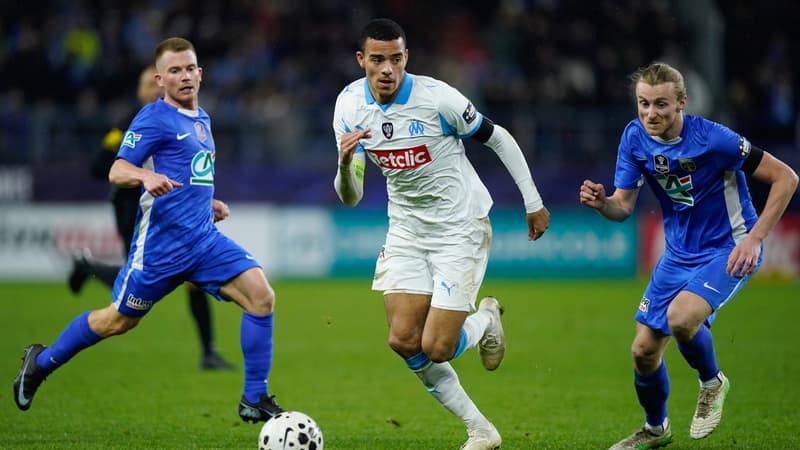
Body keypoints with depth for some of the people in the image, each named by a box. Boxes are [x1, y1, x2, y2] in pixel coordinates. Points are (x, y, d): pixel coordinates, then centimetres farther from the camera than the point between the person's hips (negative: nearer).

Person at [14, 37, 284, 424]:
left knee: (261, 295, -13)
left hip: (205, 239, 6)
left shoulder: (201, 118, 15)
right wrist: (146, 176, -36)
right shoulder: (154, 118, -10)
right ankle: (40, 362, 31)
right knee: (119, 320, 7)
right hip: (162, 243, -6)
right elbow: (117, 172, -17)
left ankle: (255, 400, -7)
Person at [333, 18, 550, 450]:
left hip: (460, 228, -5)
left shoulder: (436, 97, -21)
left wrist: (533, 202, -2)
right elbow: (350, 197, -4)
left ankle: (486, 322, 23)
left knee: (436, 348, -13)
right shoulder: (349, 105, -6)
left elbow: (498, 138, -6)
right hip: (407, 230, 5)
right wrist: (345, 162, -26)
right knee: (403, 342, -7)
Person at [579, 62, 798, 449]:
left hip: (728, 249, -6)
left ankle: (711, 382, 0)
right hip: (679, 253, 6)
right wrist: (600, 203, -27)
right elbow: (623, 207, -3)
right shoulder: (635, 137, -7)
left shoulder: (712, 139, -24)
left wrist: (755, 238, -23)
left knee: (680, 318, -32)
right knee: (644, 349, 4)